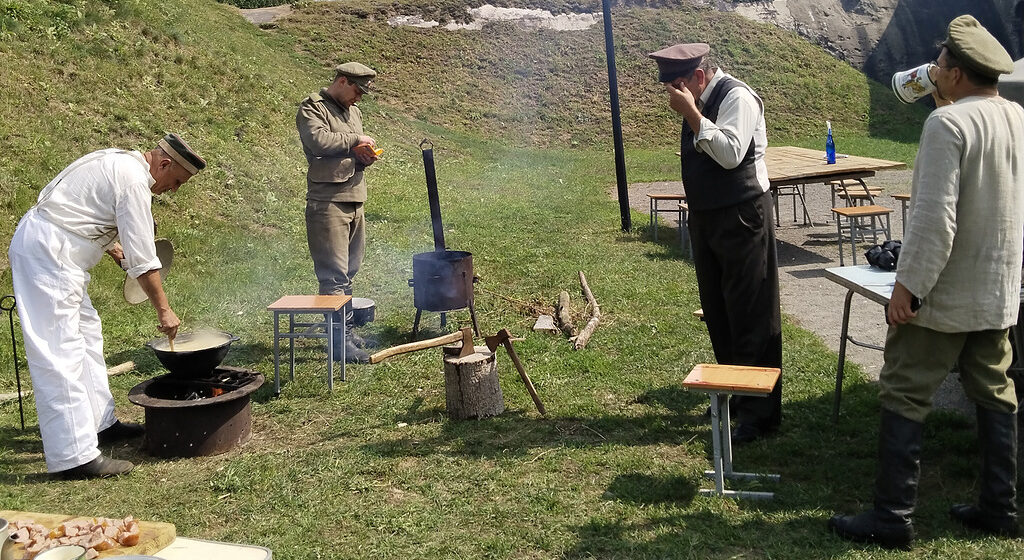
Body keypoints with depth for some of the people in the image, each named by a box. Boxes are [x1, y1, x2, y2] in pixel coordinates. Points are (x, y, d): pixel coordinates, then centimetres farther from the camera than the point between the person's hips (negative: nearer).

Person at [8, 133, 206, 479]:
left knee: (86, 334, 17)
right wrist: (163, 310, -11)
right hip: (47, 252, -11)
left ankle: (101, 424, 27)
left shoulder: (119, 163, 14)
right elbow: (142, 257, -17)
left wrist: (118, 253, 20)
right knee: (59, 352, -12)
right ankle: (73, 457, -11)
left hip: (49, 248, 11)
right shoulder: (133, 180, -17)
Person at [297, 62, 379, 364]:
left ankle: (347, 328, 24)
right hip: (326, 201, -8)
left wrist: (364, 156, 4)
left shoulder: (353, 111, 21)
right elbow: (319, 141, -22)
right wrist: (354, 140, -10)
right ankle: (340, 339, -6)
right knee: (333, 273, -9)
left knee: (348, 271, 14)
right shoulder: (312, 108, -4)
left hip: (354, 200, 8)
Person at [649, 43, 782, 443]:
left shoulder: (737, 98, -15)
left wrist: (691, 114, -25)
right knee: (717, 312, 16)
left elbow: (730, 153, -28)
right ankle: (734, 396, 31)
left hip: (741, 217, -9)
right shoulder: (699, 103, 10)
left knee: (751, 314, -3)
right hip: (706, 216, 9)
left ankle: (759, 411, 5)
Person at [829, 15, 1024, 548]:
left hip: (944, 293, -8)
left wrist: (908, 284, -18)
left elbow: (934, 217, -24)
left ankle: (892, 518, 5)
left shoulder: (947, 123, -18)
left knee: (903, 398, 0)